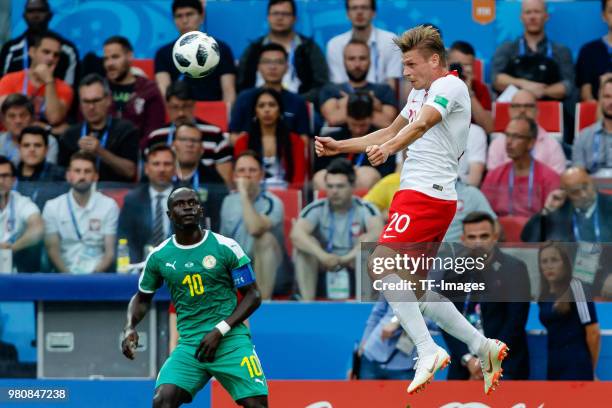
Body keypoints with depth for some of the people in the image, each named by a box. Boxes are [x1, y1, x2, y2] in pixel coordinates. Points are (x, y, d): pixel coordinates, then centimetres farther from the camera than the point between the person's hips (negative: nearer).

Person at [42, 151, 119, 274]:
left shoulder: (109, 206, 5)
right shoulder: (52, 207, 7)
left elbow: (110, 251, 2)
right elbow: (52, 249, 2)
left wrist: (96, 273, -15)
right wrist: (67, 274, -14)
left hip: (97, 273, 0)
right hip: (65, 274, 0)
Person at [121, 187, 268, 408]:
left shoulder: (226, 247, -3)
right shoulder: (159, 257, 6)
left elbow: (253, 295, 0)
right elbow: (142, 298, 21)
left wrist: (220, 330, -11)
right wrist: (130, 327, 0)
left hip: (231, 341, -2)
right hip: (189, 345, 2)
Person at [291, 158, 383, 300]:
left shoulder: (364, 209, -7)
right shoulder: (316, 210, -6)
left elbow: (378, 233, -28)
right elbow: (296, 234, -26)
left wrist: (347, 257, -37)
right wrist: (322, 256, -41)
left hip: (358, 275, -1)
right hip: (323, 277, 1)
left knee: (367, 241, -24)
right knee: (307, 243, -22)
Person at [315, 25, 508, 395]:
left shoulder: (450, 87, -10)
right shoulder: (421, 92, 22)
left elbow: (422, 124, -30)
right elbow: (391, 132, 35)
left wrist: (389, 148, -48)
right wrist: (340, 146, 29)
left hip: (425, 195, -10)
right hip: (421, 194, 10)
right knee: (412, 289, 9)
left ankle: (428, 350, -26)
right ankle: (483, 346, 13)